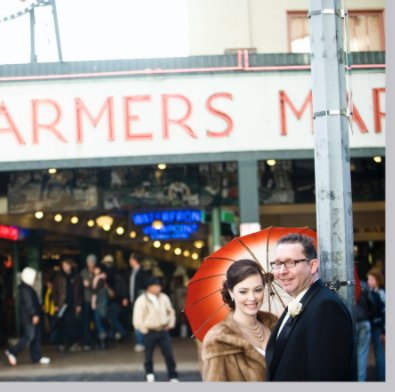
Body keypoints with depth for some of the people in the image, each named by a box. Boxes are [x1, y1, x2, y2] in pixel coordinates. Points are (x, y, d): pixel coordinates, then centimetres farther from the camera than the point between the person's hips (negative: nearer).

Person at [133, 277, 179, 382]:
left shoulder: (164, 297, 2)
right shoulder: (141, 300, -11)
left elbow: (171, 311, 17)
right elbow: (137, 321, -10)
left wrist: (170, 324, 8)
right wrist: (145, 330, -7)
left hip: (163, 331, 3)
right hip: (150, 332, -3)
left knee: (169, 355, 0)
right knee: (148, 356, 7)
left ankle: (173, 377, 11)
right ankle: (150, 375, 29)